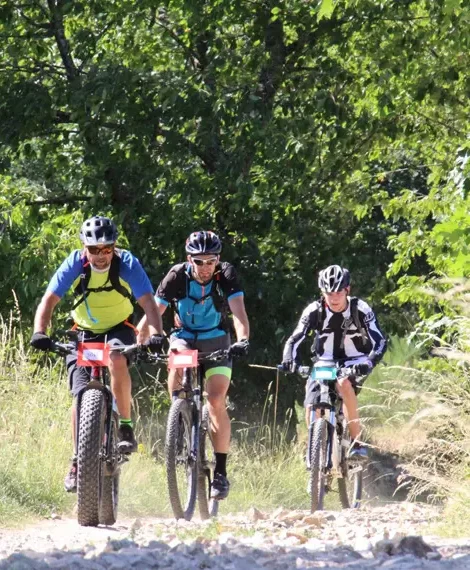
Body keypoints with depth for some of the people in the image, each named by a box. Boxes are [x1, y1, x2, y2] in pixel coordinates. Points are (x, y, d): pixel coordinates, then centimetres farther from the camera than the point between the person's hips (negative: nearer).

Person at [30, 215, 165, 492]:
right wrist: (40, 332, -41)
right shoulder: (75, 264, -19)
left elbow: (148, 302, -28)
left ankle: (125, 426, -21)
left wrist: (157, 334, -46)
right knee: (81, 395, -12)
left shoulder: (127, 264, -21)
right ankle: (77, 461, 1)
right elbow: (49, 300, -24)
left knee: (117, 359, -35)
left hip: (119, 329, -1)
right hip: (85, 333, 1)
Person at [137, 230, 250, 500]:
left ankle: (221, 471, -11)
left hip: (216, 341, -2)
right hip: (184, 337, 2)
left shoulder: (226, 275, -19)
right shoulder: (177, 276, -18)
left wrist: (243, 340, -49)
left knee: (216, 401, -16)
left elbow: (239, 312, -30)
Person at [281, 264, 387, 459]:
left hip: (353, 364, -2)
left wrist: (369, 362, -43)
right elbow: (295, 339, -20)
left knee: (344, 384, -35)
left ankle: (357, 442, -28)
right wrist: (289, 359, -41)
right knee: (312, 408, -16)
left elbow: (380, 342, -23)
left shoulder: (360, 310, -19)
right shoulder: (315, 310, -16)